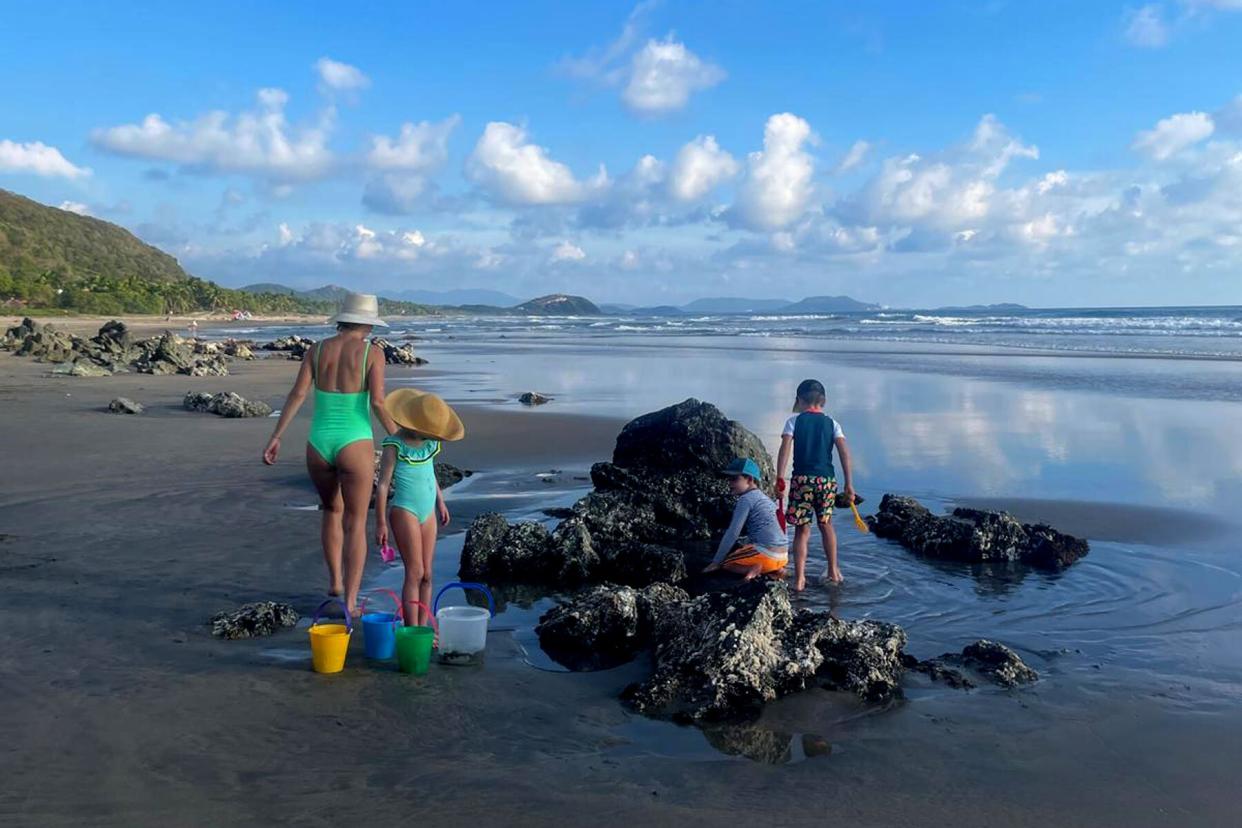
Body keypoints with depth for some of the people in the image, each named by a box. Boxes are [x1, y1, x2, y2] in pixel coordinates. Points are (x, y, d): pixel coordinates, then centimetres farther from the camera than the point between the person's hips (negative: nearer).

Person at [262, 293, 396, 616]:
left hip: (318, 444, 4)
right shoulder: (372, 354, -5)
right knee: (356, 524, 6)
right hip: (355, 445, -4)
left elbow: (297, 394, 0)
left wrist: (275, 438, 2)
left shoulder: (316, 350, 5)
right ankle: (350, 602, 4)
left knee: (332, 510, 28)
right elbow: (378, 402, -13)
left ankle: (334, 581, 34)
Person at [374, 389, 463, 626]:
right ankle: (412, 630, -3)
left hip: (428, 512, 6)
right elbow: (383, 485, -10)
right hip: (405, 512, -6)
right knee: (415, 573, -8)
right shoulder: (395, 446, -13)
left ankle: (423, 627, 12)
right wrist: (380, 523, -10)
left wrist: (440, 502, 26)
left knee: (427, 574, 6)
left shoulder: (429, 442, 6)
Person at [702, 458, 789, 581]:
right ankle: (774, 569, 10)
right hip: (782, 555, 9)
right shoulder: (764, 497, 18)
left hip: (766, 552, -9)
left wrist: (715, 562, -5)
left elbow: (732, 533, -10)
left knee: (724, 563, 7)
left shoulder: (746, 498, -8)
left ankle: (752, 568, -16)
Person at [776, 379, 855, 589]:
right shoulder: (832, 423, 10)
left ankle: (799, 579, -5)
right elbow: (844, 452, -1)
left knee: (802, 530, 3)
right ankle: (833, 571, 33)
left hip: (802, 479, -2)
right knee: (826, 525, 22)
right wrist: (849, 484, -1)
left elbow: (785, 449, -9)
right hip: (827, 479, 2)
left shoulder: (794, 421, 4)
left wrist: (779, 479, -11)